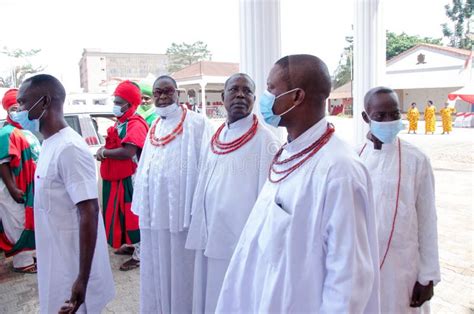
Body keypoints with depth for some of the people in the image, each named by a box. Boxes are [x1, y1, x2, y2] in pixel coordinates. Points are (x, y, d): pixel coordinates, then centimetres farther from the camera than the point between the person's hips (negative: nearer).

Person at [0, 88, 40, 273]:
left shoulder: (27, 132, 13)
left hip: (30, 187, 9)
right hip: (16, 189, -9)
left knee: (30, 223, 18)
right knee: (19, 225, 1)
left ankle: (28, 255, 32)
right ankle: (22, 262, 11)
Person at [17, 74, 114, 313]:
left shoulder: (69, 148, -22)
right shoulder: (49, 145, 7)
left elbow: (89, 213, -25)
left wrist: (83, 279, -25)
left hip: (72, 268, -8)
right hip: (56, 262, 9)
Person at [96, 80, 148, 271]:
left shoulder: (135, 124, -18)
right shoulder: (119, 123, 13)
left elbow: (127, 152, -30)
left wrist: (104, 152, -15)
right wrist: (104, 151, 3)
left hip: (130, 179, -10)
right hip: (116, 178, 10)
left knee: (133, 214, -1)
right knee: (121, 213, 19)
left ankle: (139, 255, 10)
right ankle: (131, 244, 35)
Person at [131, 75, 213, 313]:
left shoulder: (195, 123, -8)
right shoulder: (154, 127, 15)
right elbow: (145, 168, 17)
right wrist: (142, 205, 12)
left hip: (179, 209, -7)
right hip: (153, 210, 7)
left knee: (179, 266, 4)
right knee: (155, 266, 17)